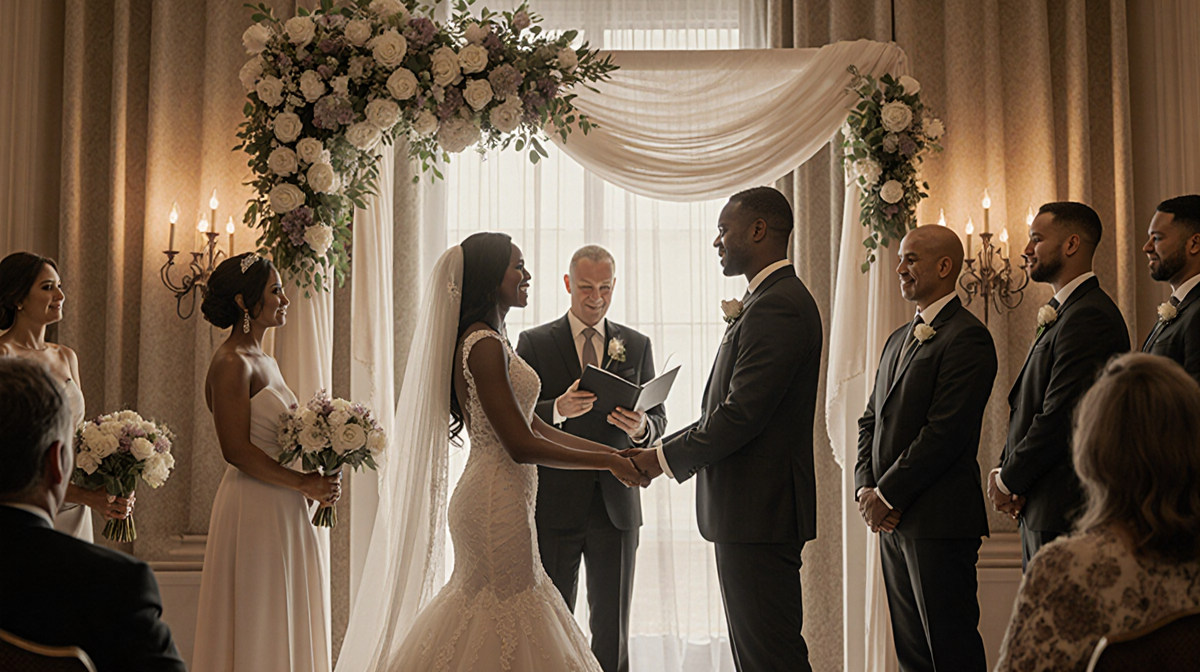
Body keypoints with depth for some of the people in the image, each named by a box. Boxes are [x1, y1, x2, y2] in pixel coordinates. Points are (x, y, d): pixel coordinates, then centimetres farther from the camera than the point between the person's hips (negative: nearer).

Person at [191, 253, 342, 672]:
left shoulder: (265, 362, 14)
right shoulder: (231, 363, -13)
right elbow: (236, 449, -19)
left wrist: (318, 479, 2)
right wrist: (304, 483, -16)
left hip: (288, 512, 9)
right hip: (257, 512, -9)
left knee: (287, 631, 13)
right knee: (256, 632, -1)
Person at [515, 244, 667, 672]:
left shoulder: (637, 345, 11)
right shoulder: (534, 343, 3)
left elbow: (658, 419, 7)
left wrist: (640, 427, -16)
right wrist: (558, 410, -23)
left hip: (616, 506, 2)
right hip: (554, 505, -2)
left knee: (612, 629, 4)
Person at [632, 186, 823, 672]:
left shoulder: (777, 307, -17)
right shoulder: (776, 299, 17)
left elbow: (743, 414, -22)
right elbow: (729, 409, 19)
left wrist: (666, 457, -11)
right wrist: (664, 446, 11)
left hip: (758, 510, -11)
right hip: (755, 510, 11)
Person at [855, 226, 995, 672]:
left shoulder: (967, 337, -11)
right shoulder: (899, 340, 19)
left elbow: (946, 431, -18)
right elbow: (871, 420, 19)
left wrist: (887, 495, -13)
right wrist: (865, 488, 3)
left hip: (939, 520, -9)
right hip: (893, 519, 9)